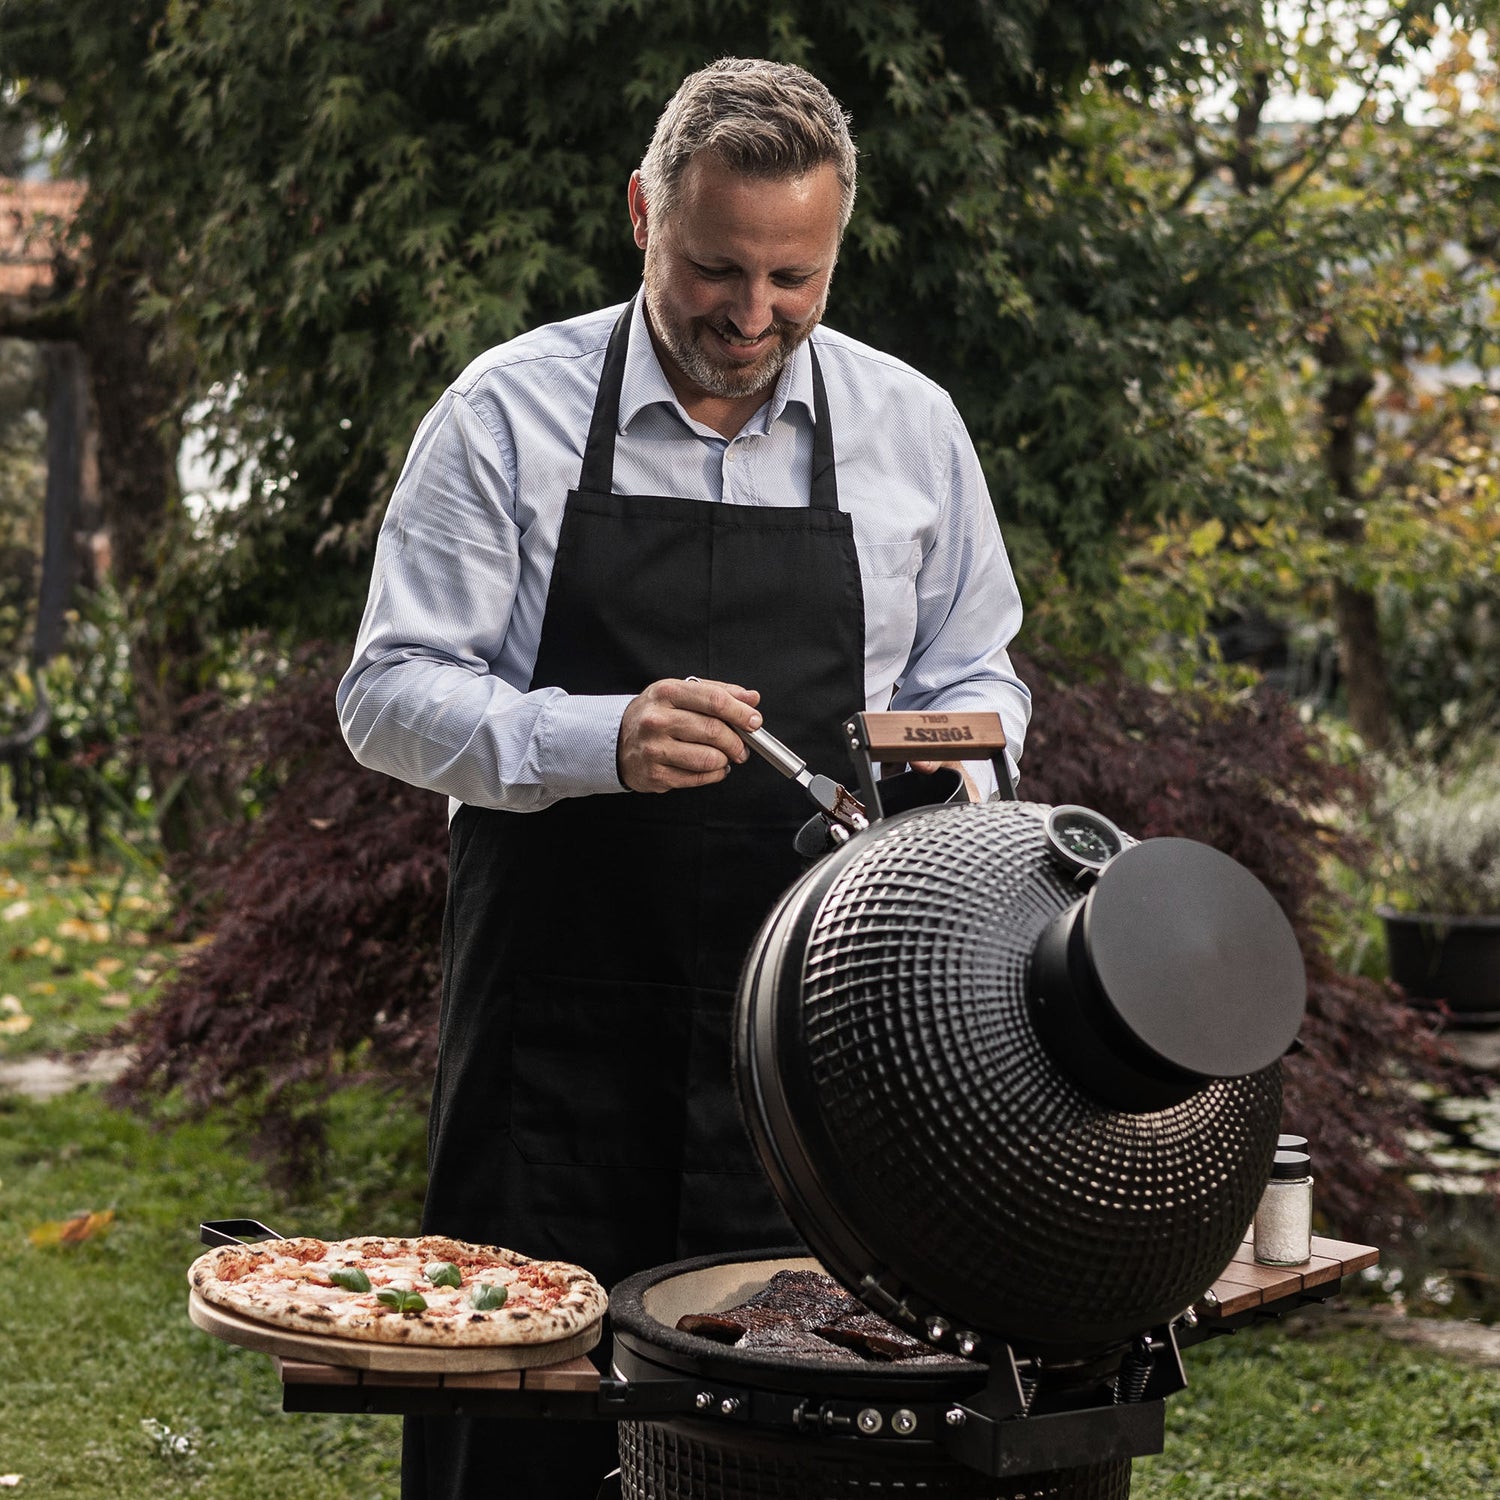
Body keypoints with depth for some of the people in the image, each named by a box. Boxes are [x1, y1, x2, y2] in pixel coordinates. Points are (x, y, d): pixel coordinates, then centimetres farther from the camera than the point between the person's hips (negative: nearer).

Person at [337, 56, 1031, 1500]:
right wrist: (599, 741, -20)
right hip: (554, 1004, -2)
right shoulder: (510, 411, -1)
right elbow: (390, 697, -3)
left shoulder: (910, 429, 7)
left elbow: (975, 681, 16)